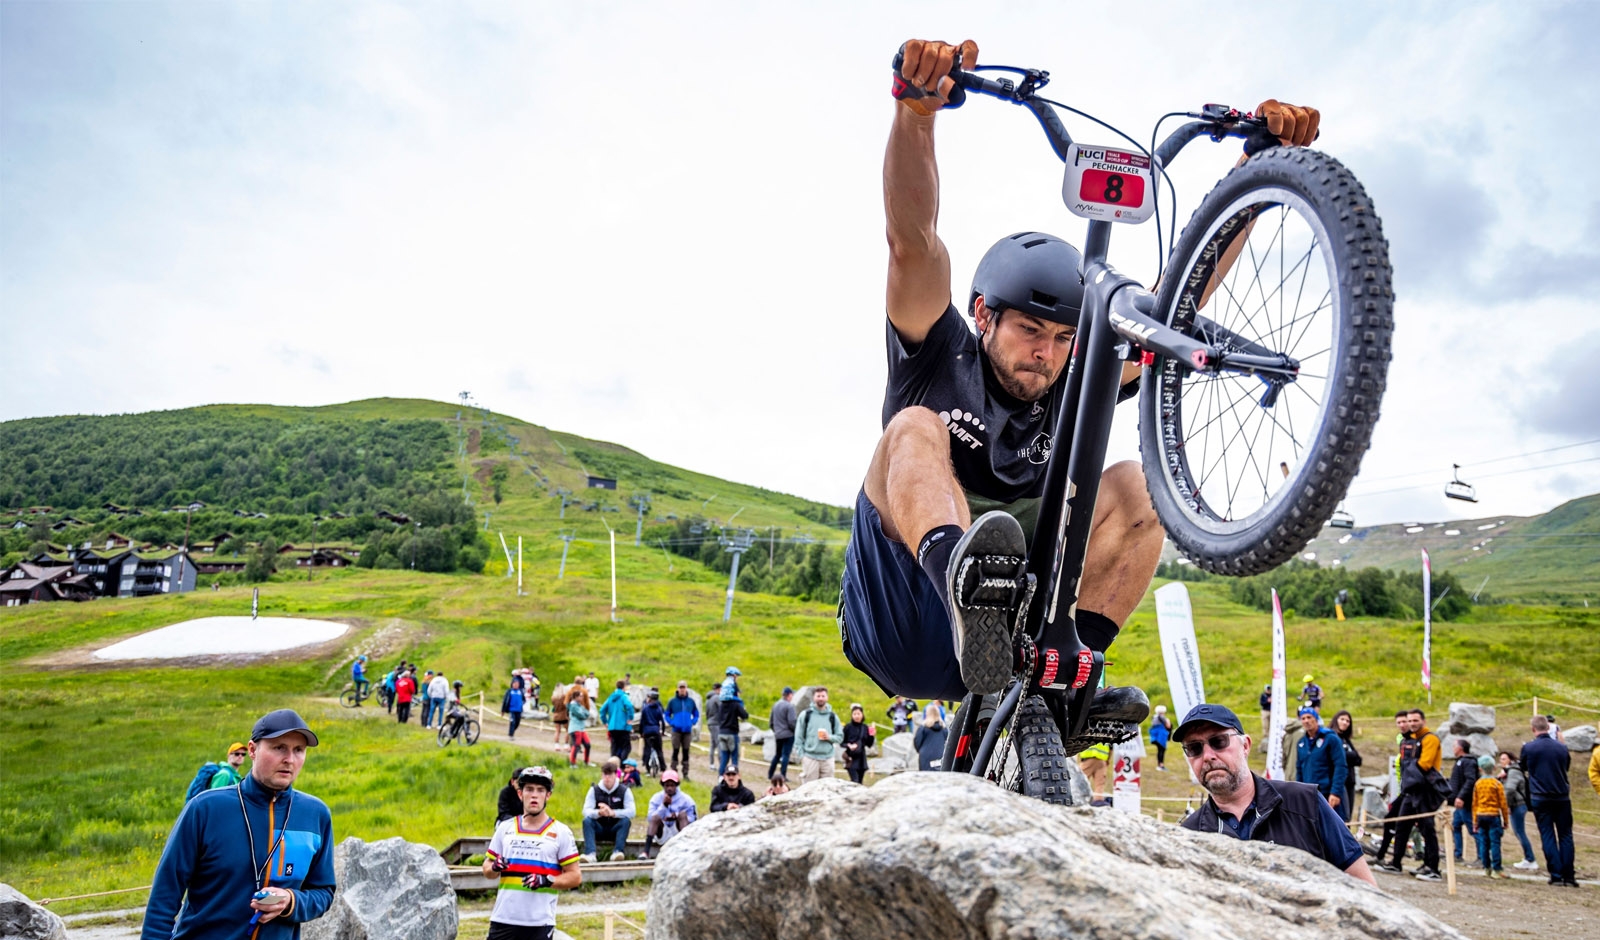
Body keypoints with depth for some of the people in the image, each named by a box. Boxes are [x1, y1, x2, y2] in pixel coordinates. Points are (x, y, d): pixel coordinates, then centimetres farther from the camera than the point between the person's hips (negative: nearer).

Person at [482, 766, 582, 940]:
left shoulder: (561, 833, -1)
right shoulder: (505, 828, 9)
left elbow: (575, 876, -2)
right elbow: (487, 869, 14)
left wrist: (548, 881, -19)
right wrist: (494, 868, -9)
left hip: (540, 923, -3)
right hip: (502, 919, 3)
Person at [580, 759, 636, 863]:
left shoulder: (625, 790, -3)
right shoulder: (594, 790, 1)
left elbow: (631, 811, -17)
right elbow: (586, 811, -12)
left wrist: (612, 813, -34)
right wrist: (599, 812, -36)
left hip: (616, 829, -1)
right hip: (599, 830, 1)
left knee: (626, 821, -29)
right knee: (586, 821, -26)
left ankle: (617, 852, -40)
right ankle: (590, 853, -42)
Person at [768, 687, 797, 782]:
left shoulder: (775, 705, 10)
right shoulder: (789, 706, -14)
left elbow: (771, 721, 15)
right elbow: (791, 722, -18)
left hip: (777, 735, 7)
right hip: (788, 735, -7)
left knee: (777, 754, 18)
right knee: (786, 755, -3)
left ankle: (770, 774, 20)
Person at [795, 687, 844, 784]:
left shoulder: (833, 716, 9)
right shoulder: (805, 715, 2)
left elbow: (840, 737, 11)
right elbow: (799, 737, 2)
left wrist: (829, 737, -9)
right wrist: (801, 755, -4)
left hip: (827, 758, 2)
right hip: (810, 757, -2)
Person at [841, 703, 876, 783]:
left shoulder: (865, 727, 7)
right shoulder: (848, 727, -5)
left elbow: (869, 745, 10)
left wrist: (872, 736, -7)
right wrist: (848, 745, -23)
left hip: (861, 759, 5)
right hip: (851, 759, -5)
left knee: (860, 782, 8)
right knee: (855, 782, -16)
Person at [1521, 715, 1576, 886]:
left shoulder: (1528, 748, -7)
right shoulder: (1562, 747, 0)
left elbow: (1523, 769, 9)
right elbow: (1567, 767, 16)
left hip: (1540, 799, -2)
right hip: (1562, 798, 2)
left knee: (1548, 836, 2)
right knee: (1565, 835, 9)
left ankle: (1556, 875, -2)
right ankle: (1569, 875, 6)